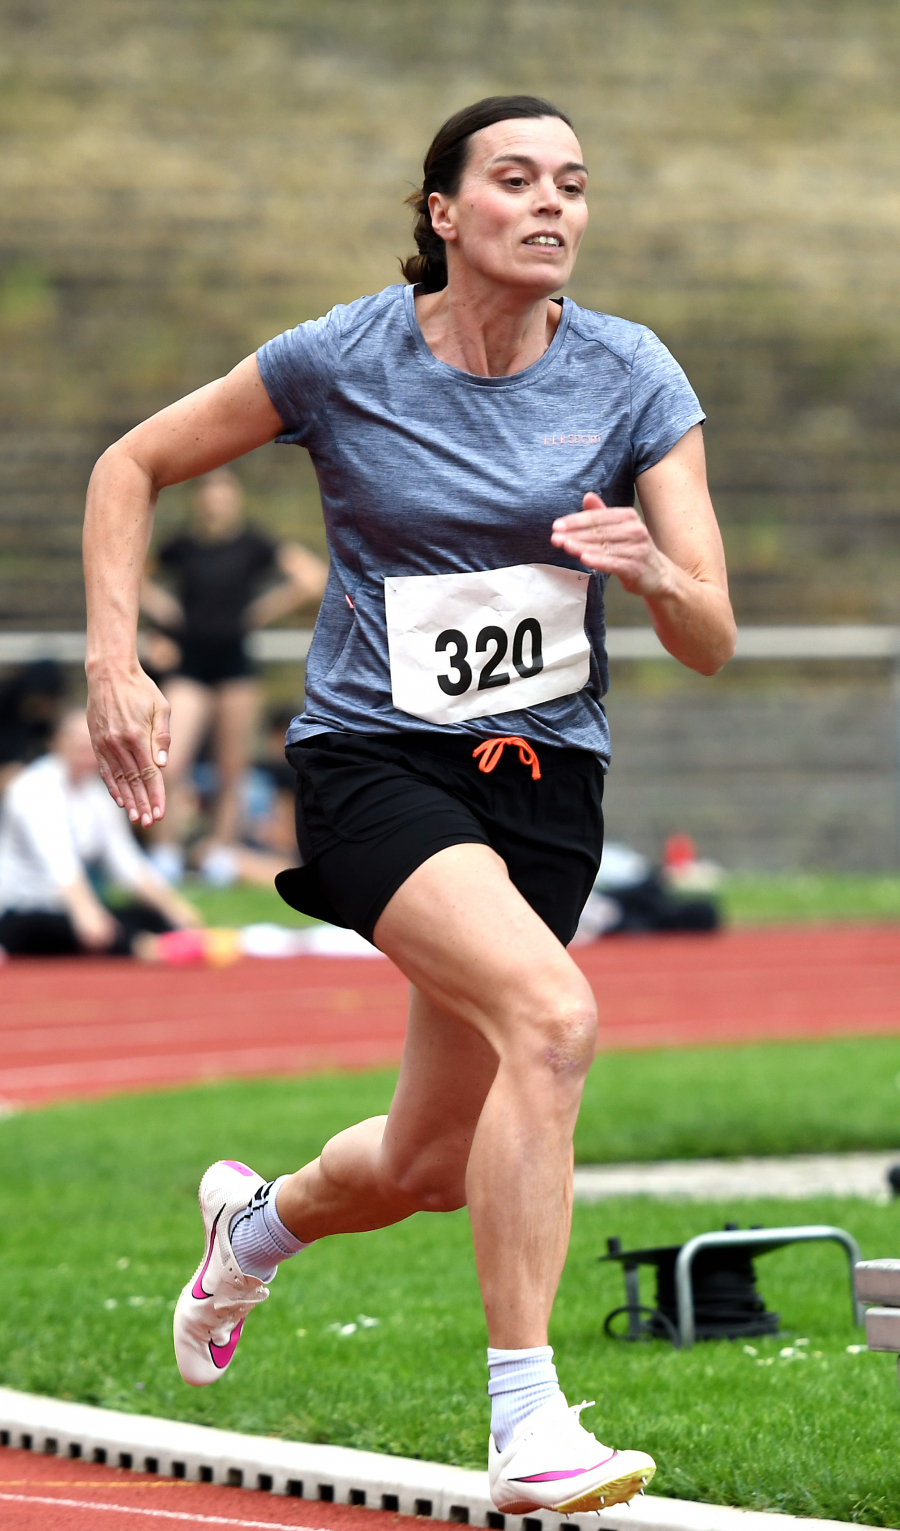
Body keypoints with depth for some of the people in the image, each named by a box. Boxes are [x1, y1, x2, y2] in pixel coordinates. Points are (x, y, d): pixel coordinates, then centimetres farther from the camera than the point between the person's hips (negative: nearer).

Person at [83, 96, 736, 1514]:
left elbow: (711, 645, -4)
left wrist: (656, 569, -26)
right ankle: (527, 1426, -27)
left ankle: (259, 1219, 47)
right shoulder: (341, 361, -9)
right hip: (374, 759, -4)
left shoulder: (632, 376, -3)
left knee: (430, 1162, 9)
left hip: (544, 774, 4)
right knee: (553, 1015, -31)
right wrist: (116, 663, -6)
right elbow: (133, 465, 4)